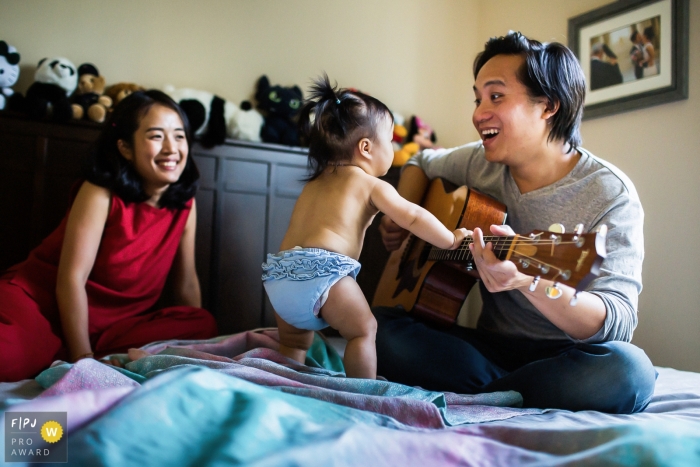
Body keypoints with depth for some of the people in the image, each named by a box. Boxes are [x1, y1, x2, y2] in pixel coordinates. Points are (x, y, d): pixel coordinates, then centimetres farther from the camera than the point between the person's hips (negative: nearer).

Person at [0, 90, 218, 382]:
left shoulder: (185, 204, -1)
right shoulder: (100, 193, -13)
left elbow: (187, 283, 3)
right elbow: (71, 280, -17)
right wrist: (83, 359, -22)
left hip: (115, 323, 7)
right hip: (44, 300, -7)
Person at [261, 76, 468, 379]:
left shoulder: (315, 182, 27)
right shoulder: (372, 185, 6)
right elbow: (412, 217, 0)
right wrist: (451, 240, 9)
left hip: (279, 274, 7)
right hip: (321, 269, -7)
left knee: (294, 342, 21)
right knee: (363, 329, 6)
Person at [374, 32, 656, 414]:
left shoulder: (609, 194, -14)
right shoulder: (480, 162, 1)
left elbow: (618, 321, -24)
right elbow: (421, 163, 24)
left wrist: (530, 282, -43)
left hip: (566, 356, -2)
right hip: (490, 346, 3)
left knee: (628, 371, -37)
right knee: (378, 326, -21)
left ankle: (474, 399, -17)